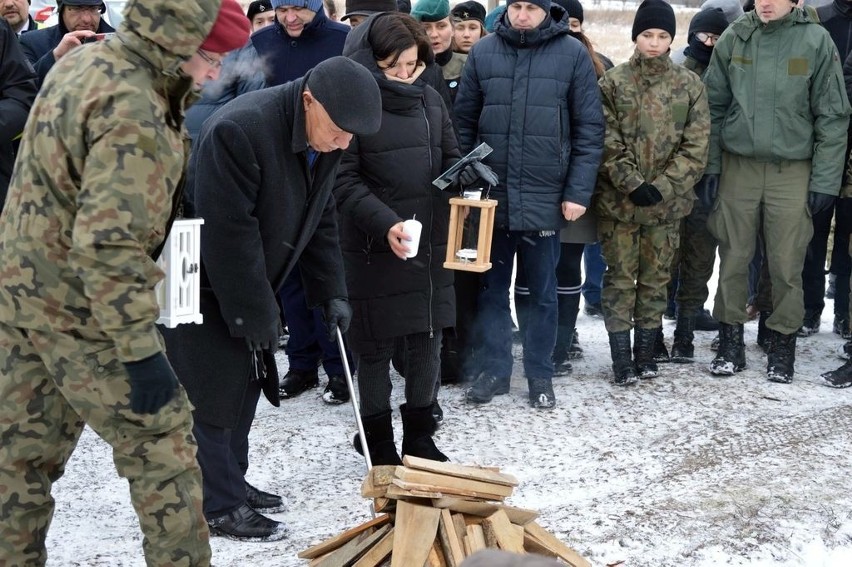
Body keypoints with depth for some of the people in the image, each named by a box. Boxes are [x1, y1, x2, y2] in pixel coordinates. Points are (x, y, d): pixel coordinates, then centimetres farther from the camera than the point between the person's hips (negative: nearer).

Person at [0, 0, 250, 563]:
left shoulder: (84, 61, 6)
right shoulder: (132, 113, -24)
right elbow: (110, 244, -29)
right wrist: (141, 351, -27)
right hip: (80, 307, -9)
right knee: (163, 442, 3)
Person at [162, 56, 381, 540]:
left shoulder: (326, 140, -5)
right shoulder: (237, 131, -31)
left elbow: (319, 219, 8)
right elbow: (229, 232, -29)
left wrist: (331, 292, 2)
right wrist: (254, 313, -23)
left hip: (251, 281, 8)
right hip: (204, 282, -8)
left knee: (244, 386, 15)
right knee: (211, 391, -3)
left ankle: (232, 482, 28)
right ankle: (220, 506, 7)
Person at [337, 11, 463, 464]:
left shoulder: (430, 100, 8)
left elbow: (450, 160, 17)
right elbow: (344, 180, -12)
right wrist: (384, 223, -24)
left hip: (432, 245, 5)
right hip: (375, 249, -5)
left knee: (427, 341, 12)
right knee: (377, 347, 6)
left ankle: (419, 436, 27)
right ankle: (378, 440, 22)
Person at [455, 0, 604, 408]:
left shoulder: (573, 54, -3)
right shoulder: (483, 52, 2)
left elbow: (590, 129, -2)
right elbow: (464, 122, 7)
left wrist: (578, 191, -7)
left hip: (546, 197, -2)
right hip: (491, 194, 2)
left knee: (543, 292, 9)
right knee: (492, 287, 10)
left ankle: (540, 374, 20)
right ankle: (492, 369, 21)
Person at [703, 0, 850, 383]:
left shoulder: (817, 42, -4)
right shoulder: (733, 38, 1)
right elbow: (714, 105, 7)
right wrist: (710, 165, 2)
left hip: (792, 171, -2)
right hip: (737, 165, 2)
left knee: (787, 263, 2)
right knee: (733, 257, 6)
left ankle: (783, 344, 16)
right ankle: (730, 342, 18)